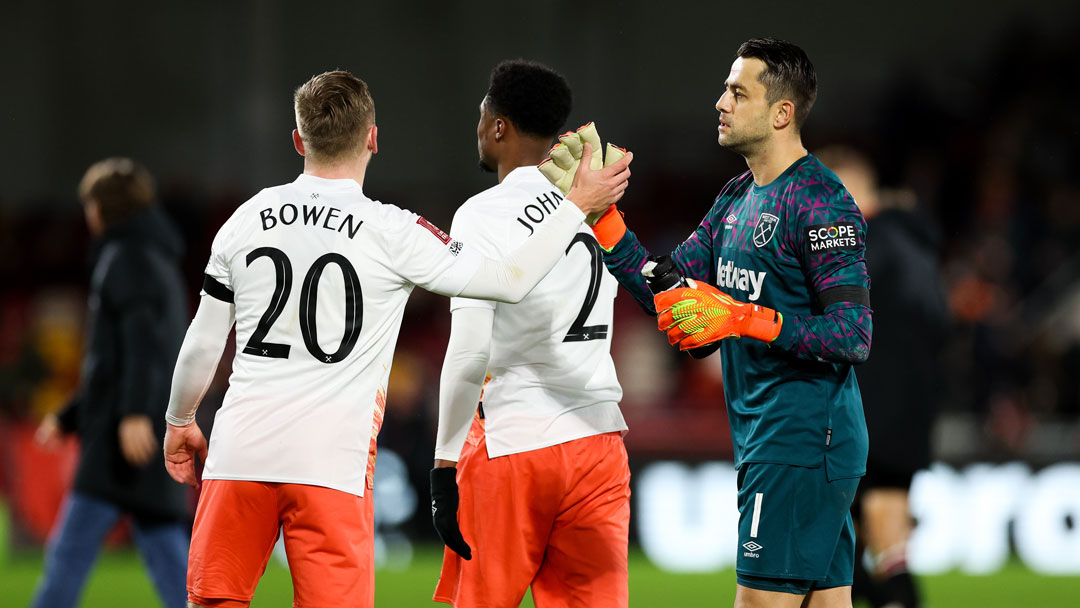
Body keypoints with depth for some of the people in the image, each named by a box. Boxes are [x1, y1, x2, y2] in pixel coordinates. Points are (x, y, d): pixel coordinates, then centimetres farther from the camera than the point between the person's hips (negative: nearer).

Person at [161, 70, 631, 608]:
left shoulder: (247, 219, 7)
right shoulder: (391, 233, -5)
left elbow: (202, 345, 14)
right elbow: (511, 281, -2)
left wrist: (179, 422, 30)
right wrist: (577, 205, 10)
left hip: (241, 447, 3)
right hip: (331, 463, -3)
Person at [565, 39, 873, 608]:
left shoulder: (819, 200, -14)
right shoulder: (737, 198, 15)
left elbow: (854, 336, -19)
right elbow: (665, 295, 14)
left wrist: (742, 319, -24)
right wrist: (600, 213, 5)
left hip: (801, 440, -9)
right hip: (766, 436, 9)